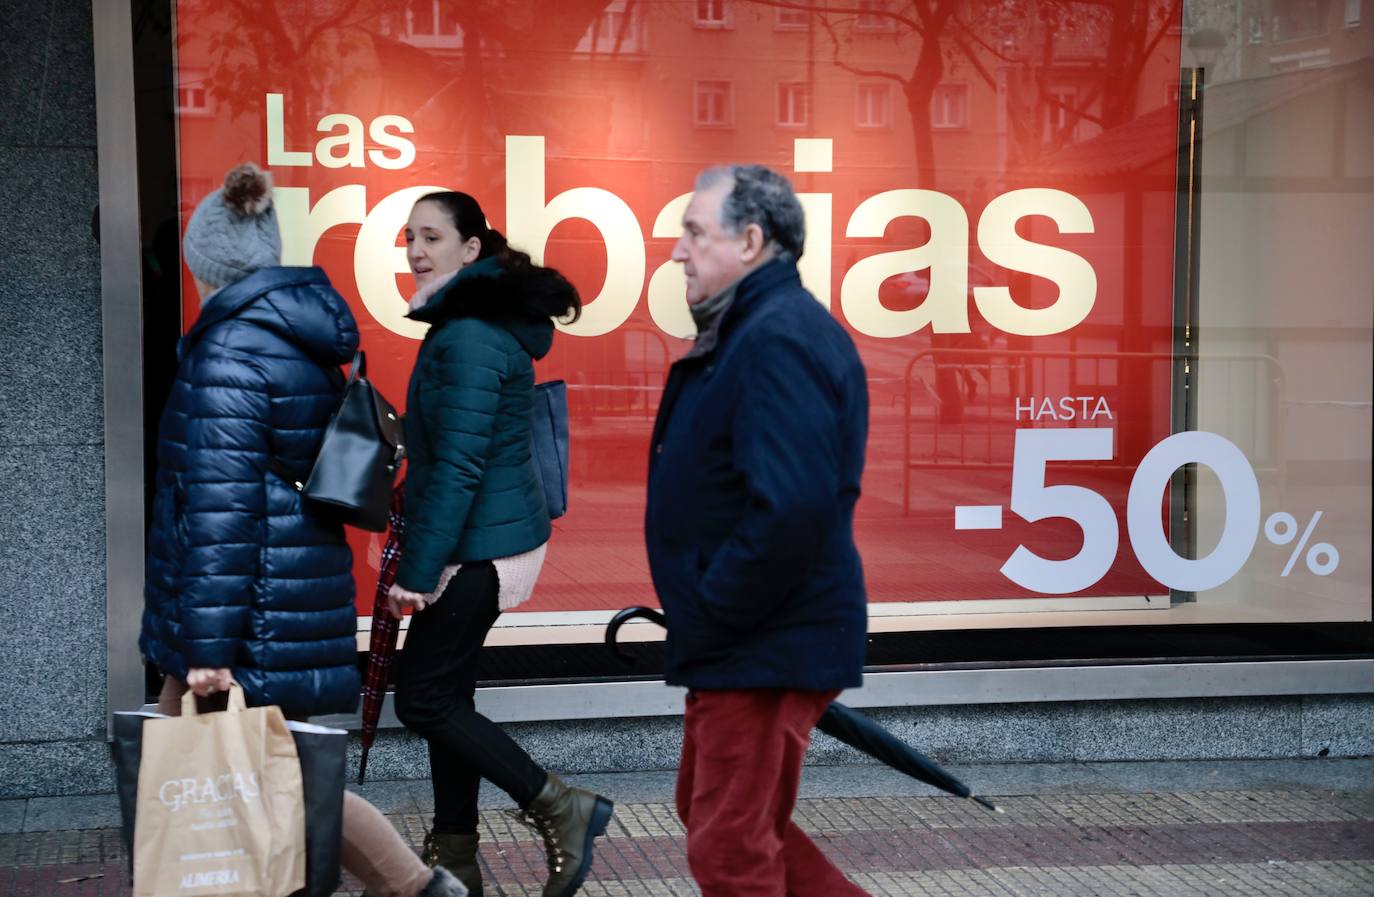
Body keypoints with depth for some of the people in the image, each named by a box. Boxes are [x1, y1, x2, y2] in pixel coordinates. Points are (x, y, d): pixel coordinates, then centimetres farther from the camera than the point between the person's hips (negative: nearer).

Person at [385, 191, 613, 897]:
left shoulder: (469, 335, -19)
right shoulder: (481, 321, 13)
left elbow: (458, 465, -23)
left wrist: (419, 569, -21)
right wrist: (418, 545, 21)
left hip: (478, 545, -10)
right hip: (486, 538, 10)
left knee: (422, 698, -3)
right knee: (444, 693, 13)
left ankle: (561, 809, 1)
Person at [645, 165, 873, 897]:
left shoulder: (779, 339, -19)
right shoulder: (750, 329, 13)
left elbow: (791, 509, -30)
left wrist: (711, 612, -19)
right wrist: (700, 613, 13)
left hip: (765, 647, -11)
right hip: (748, 643, 11)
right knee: (708, 811, 20)